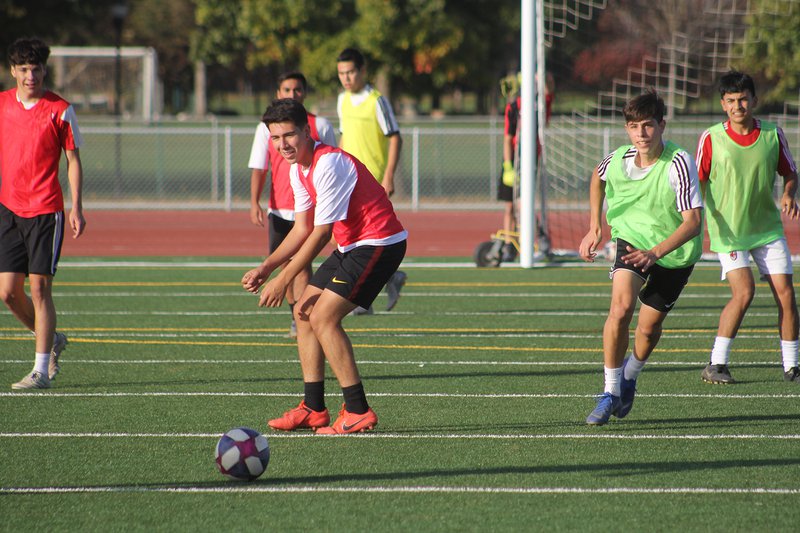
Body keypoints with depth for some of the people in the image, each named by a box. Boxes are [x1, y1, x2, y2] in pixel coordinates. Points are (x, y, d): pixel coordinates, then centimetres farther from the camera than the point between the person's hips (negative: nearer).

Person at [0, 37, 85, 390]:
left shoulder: (60, 110, -3)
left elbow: (73, 160, 1)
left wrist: (76, 208, -6)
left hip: (45, 211, -4)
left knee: (39, 288, -7)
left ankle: (41, 370, -2)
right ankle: (51, 340, 27)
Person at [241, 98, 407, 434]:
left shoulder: (329, 164, -23)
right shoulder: (298, 169, 7)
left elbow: (320, 233, -22)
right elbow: (302, 229, 14)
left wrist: (283, 280, -18)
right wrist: (266, 268, 4)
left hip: (378, 243, -10)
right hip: (351, 246, 10)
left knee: (322, 317, -16)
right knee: (304, 312, 8)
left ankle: (357, 412, -13)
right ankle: (313, 408, 12)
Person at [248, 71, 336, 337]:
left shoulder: (320, 126, 3)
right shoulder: (267, 127, 7)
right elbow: (258, 168, 3)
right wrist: (254, 202, -9)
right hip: (279, 209, 3)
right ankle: (296, 317, 22)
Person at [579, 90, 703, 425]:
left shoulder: (679, 163, -28)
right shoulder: (617, 160, -14)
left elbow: (693, 221, -32)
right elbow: (597, 178, 13)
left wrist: (655, 253, -45)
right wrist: (594, 227, 9)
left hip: (675, 252, -1)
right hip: (632, 238, 1)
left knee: (649, 327, 7)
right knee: (621, 307, -23)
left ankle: (629, 378, 41)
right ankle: (611, 393, -11)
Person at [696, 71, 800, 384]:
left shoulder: (772, 135, -1)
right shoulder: (711, 138, -8)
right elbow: (696, 182, -1)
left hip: (768, 227, 3)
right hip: (728, 230, -3)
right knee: (744, 291, -18)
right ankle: (716, 364, -8)